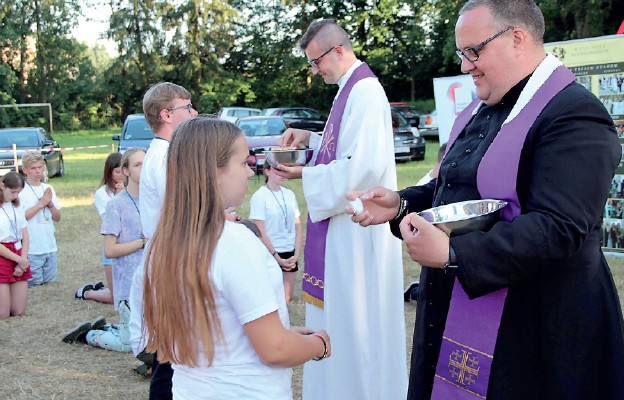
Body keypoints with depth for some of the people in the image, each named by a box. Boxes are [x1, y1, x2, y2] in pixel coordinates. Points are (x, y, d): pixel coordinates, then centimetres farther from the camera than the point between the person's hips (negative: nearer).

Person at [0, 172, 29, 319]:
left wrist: (23, 260, -4)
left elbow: (25, 235, 9)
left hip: (19, 256, 6)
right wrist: (19, 260, -11)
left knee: (19, 312, 5)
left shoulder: (17, 205, 10)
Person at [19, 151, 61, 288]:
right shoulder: (21, 191, -7)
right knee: (34, 285, -1)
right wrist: (41, 203, -14)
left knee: (50, 282, 11)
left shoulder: (49, 189, 9)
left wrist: (50, 204, -8)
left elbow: (57, 218, 11)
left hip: (50, 246, 5)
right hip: (32, 249, -5)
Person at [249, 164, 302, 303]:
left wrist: (296, 255, -3)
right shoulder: (259, 196, -8)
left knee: (286, 299, 9)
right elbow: (260, 232, -11)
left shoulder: (290, 194, 6)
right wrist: (277, 258, -12)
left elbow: (298, 226, 7)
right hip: (270, 255, -5)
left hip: (290, 253, 5)